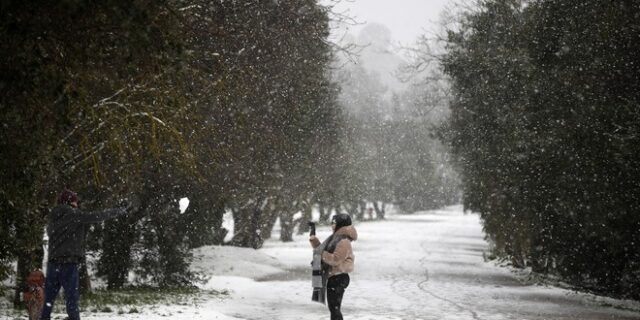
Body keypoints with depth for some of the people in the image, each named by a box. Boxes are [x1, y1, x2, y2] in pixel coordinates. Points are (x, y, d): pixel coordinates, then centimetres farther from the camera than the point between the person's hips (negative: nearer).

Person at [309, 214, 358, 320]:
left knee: (334, 308, -9)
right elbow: (322, 249, 22)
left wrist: (321, 254, -17)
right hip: (332, 277, 11)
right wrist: (314, 241, 7)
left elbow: (335, 259, -26)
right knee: (333, 307, 20)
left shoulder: (344, 242, -18)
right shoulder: (335, 238, 14)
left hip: (338, 278, -11)